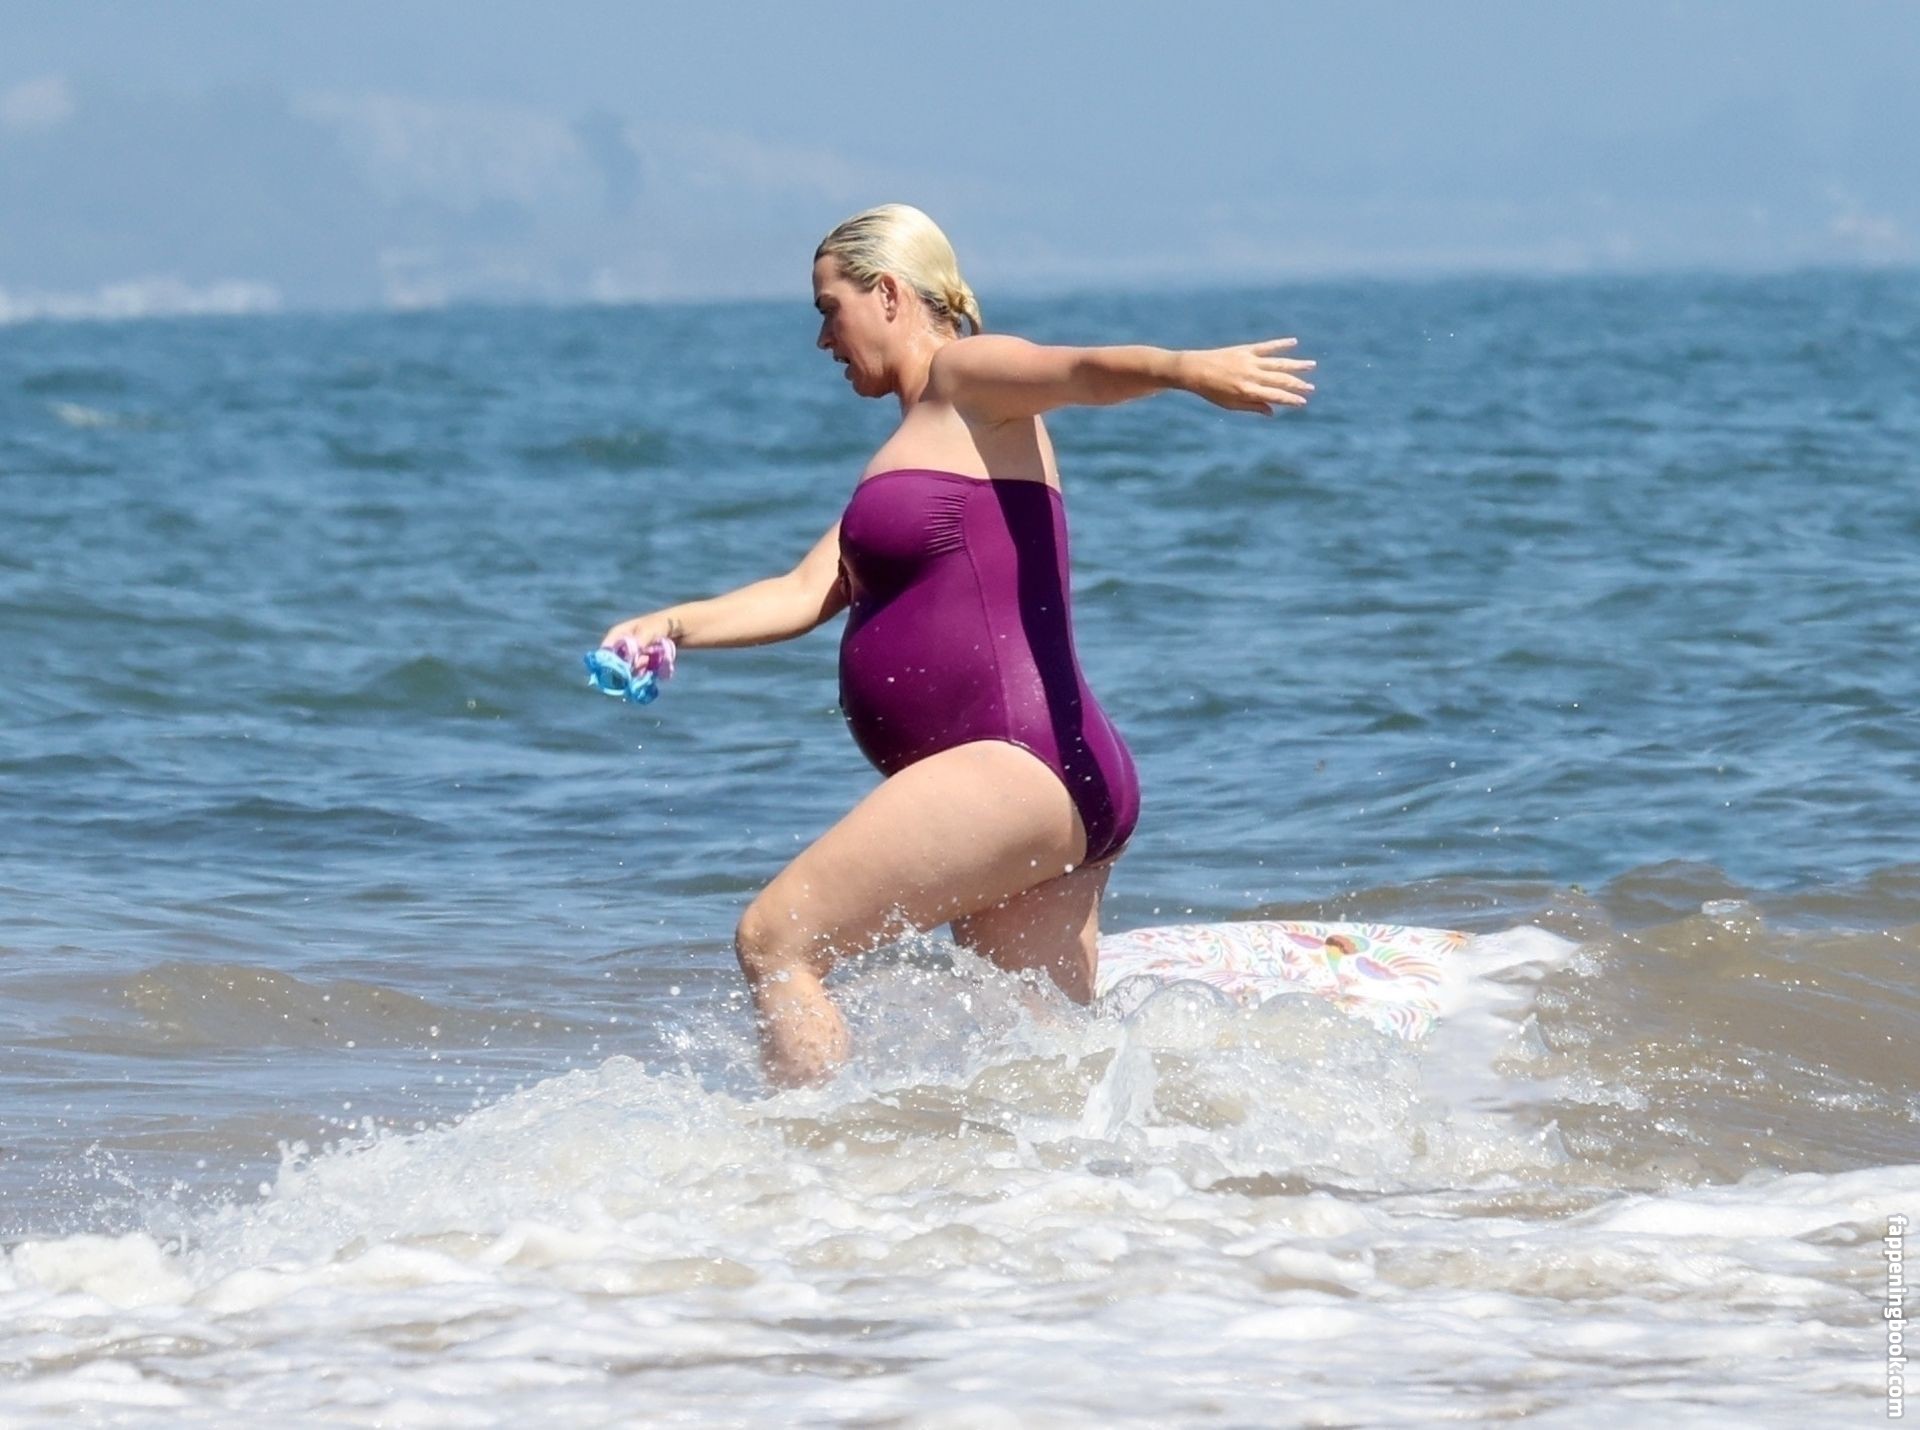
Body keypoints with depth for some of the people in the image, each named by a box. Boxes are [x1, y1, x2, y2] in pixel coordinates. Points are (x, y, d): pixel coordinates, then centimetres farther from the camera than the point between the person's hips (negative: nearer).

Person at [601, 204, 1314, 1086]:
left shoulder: (969, 382, -1)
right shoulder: (917, 450, 27)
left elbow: (1085, 370, -22)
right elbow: (810, 592, 21)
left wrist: (1189, 369, -42)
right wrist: (676, 626, 7)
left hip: (1017, 763, -10)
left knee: (773, 941, -11)